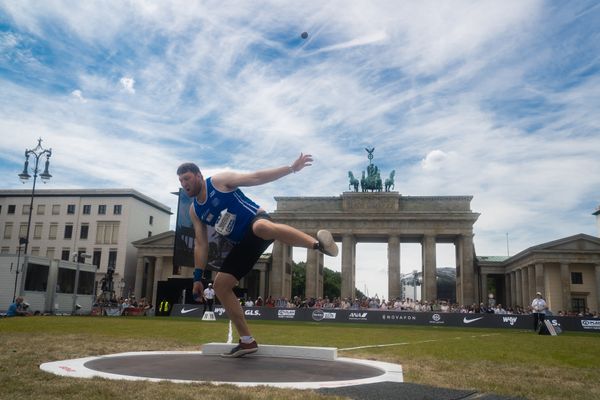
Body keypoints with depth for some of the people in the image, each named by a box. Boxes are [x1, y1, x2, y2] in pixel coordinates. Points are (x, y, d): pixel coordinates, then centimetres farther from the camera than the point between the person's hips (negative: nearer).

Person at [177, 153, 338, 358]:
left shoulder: (219, 181, -3)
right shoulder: (194, 211, 13)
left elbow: (256, 177, -7)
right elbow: (200, 244, 16)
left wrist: (291, 168, -14)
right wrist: (197, 277, 10)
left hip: (258, 220, -7)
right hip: (243, 243, 7)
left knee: (261, 227, -45)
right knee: (220, 285, -1)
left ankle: (318, 244, -53)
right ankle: (247, 341, 5)